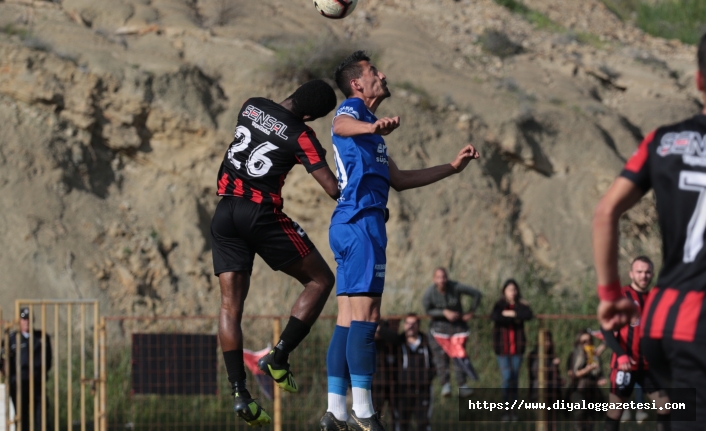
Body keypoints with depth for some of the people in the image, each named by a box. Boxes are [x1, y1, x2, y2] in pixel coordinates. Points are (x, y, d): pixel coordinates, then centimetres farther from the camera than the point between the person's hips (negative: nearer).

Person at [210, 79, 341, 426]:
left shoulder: (251, 107, 7)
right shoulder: (300, 135, -10)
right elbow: (332, 187, -15)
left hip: (225, 212, 6)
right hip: (262, 214, -6)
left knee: (230, 303, 5)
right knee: (320, 280, 9)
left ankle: (239, 393, -3)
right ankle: (278, 358, -1)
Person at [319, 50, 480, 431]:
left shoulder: (369, 132, 29)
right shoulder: (351, 110, -1)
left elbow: (399, 180, 34)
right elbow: (342, 125, -28)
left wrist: (452, 167, 33)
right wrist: (373, 127, -51)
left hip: (350, 225, 10)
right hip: (361, 221, -10)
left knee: (348, 321, 7)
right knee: (365, 316, -14)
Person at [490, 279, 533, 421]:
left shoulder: (521, 305, 6)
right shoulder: (499, 305, 0)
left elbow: (528, 315, -16)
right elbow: (494, 316, -22)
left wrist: (511, 314, -18)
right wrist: (515, 319, -18)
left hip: (517, 347, 2)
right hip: (503, 347, -2)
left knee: (515, 378, 4)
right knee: (507, 377, -9)